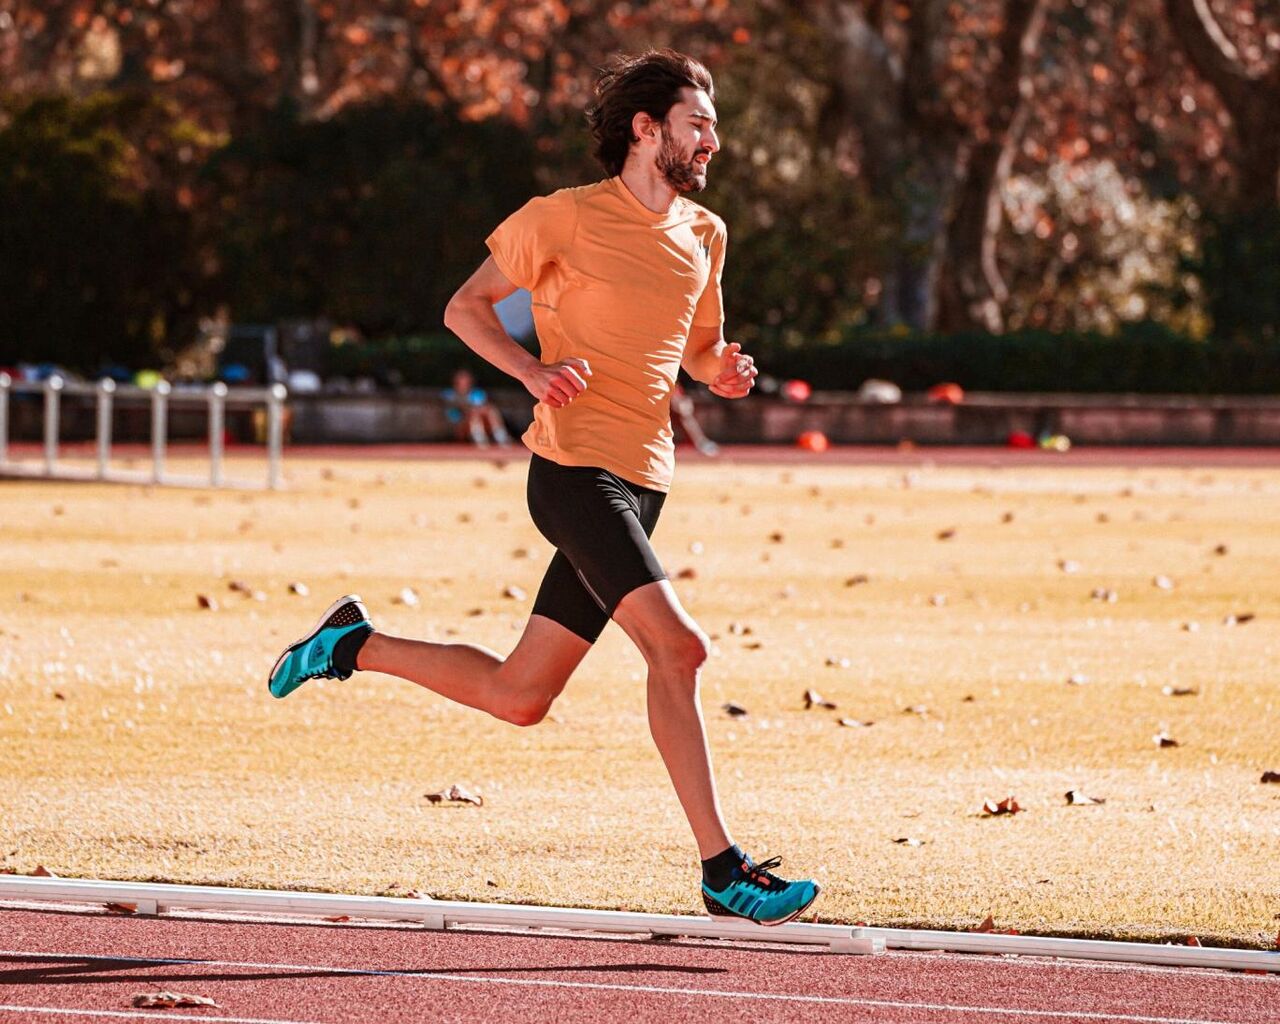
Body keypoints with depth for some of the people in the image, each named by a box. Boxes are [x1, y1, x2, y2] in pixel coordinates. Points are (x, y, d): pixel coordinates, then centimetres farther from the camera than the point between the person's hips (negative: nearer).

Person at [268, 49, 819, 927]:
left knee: (517, 697, 8)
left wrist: (724, 372, 6)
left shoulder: (705, 236, 16)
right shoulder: (567, 218, -3)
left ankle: (356, 645, 28)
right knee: (677, 647, -20)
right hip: (576, 467, -8)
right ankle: (723, 870, -18)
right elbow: (466, 307, 5)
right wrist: (533, 370, -13)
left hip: (641, 485, 8)